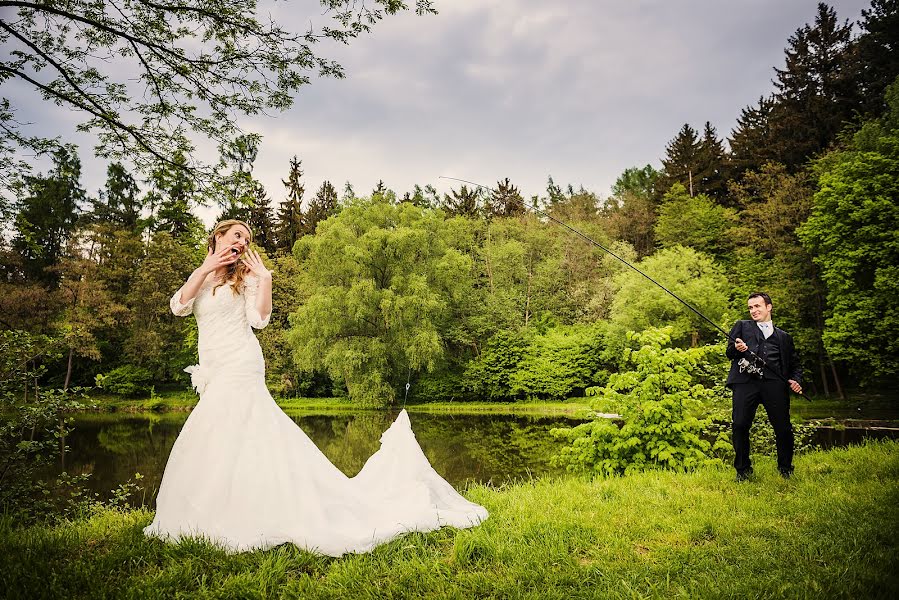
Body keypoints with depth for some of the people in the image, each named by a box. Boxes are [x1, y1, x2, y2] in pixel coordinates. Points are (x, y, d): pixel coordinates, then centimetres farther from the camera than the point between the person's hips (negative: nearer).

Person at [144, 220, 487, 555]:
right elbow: (179, 307, -2)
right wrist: (205, 269, -6)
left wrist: (264, 279, -15)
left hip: (239, 367, -5)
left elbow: (259, 319, -10)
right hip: (215, 374, 5)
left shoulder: (244, 275, 4)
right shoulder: (199, 277, 17)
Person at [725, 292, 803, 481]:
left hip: (774, 382, 1)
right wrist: (736, 348, -9)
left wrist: (796, 380, 6)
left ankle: (786, 469, 15)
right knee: (740, 425, -12)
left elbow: (795, 364, 28)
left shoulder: (783, 336, 27)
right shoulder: (742, 326, 24)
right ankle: (743, 469, 3)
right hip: (745, 381, -1)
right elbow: (729, 353, 15)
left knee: (783, 427, -6)